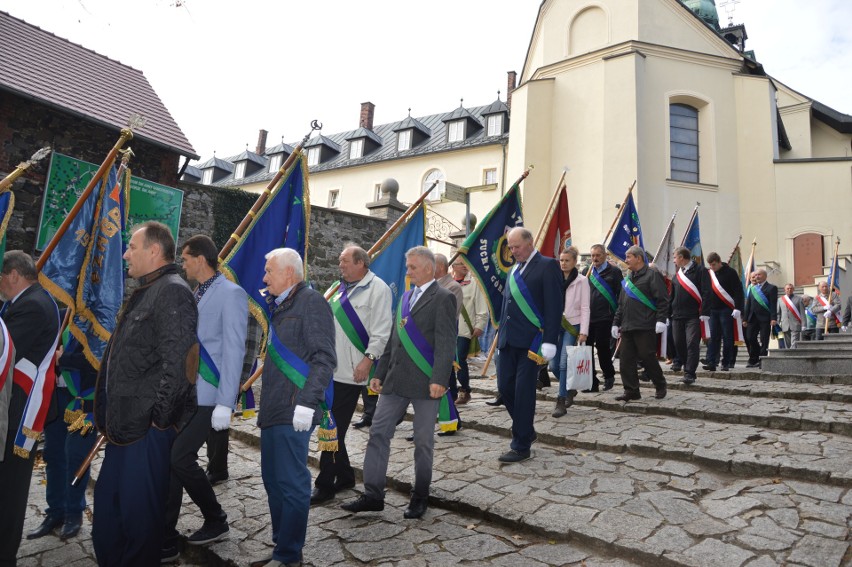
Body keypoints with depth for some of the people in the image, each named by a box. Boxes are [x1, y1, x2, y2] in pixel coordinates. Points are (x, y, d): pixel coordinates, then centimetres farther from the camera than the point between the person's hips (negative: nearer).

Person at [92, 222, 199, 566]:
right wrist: (108, 414, 19)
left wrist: (160, 416, -20)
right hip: (125, 423, 10)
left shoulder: (173, 291, -16)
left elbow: (179, 360, -25)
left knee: (139, 510, 4)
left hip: (149, 426, -10)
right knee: (107, 505, 20)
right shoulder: (145, 292, 16)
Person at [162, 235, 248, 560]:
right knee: (167, 461, 7)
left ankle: (216, 521, 13)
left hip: (207, 395, -8)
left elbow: (234, 351, -16)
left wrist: (225, 403, -19)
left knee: (181, 458, -11)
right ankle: (166, 539, 19)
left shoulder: (230, 294, -11)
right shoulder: (194, 295, 15)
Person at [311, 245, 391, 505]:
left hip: (351, 371, -9)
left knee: (334, 428, -3)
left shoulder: (377, 289, -9)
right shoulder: (343, 289, 17)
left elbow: (381, 330, -14)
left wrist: (368, 359, -20)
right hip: (331, 369, 9)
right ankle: (344, 475, 29)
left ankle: (325, 484, 9)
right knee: (332, 426, 14)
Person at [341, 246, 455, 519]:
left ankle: (420, 497, 22)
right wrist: (380, 374, 15)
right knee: (378, 434, 5)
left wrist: (439, 379, -22)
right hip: (395, 381, 7)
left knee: (423, 442, 6)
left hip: (425, 383, -7)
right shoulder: (405, 297, 17)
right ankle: (372, 495, 15)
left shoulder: (443, 298, -6)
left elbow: (446, 343, -14)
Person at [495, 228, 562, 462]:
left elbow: (554, 306, -12)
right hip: (508, 340, 7)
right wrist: (501, 334, 16)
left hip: (530, 341, -7)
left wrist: (549, 342, -17)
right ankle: (526, 431, 28)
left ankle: (521, 446, 10)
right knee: (505, 388, 8)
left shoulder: (547, 266, -6)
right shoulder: (514, 270, 17)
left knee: (523, 392, -3)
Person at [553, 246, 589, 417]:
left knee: (564, 363, -11)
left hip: (572, 326, -4)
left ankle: (561, 402, -3)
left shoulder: (581, 280, -3)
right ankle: (569, 389, 32)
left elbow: (585, 308, -5)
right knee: (555, 363, 6)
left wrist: (583, 332, -12)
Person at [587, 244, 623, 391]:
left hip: (604, 318, -4)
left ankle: (609, 376, 24)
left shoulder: (614, 272, 1)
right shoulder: (587, 272, 15)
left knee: (602, 347, 1)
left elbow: (621, 295, -3)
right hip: (587, 318, 4)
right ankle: (591, 382, 11)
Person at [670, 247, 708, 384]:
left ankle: (689, 373, -8)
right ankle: (686, 365, 25)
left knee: (692, 344, -9)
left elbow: (705, 293, -9)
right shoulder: (677, 275, 18)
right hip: (677, 315, 6)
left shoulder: (700, 271, -2)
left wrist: (704, 313, -16)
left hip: (694, 316, -6)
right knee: (678, 343, 8)